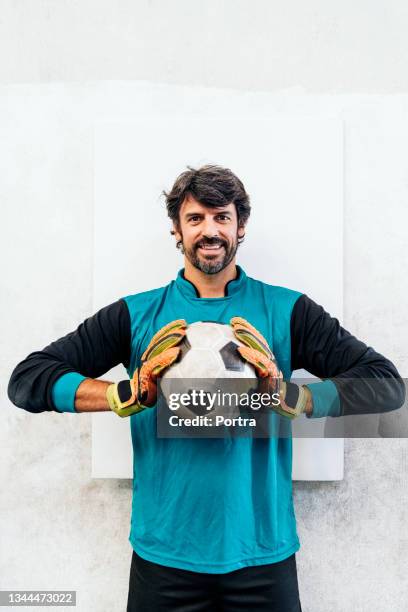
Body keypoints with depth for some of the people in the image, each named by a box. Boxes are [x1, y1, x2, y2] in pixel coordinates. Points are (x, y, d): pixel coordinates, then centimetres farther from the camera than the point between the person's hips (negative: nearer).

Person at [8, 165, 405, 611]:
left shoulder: (286, 310, -3)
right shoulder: (136, 314, -2)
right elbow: (27, 379, -6)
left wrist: (289, 397, -25)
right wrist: (128, 396, -22)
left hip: (263, 552, 0)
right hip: (163, 554, 1)